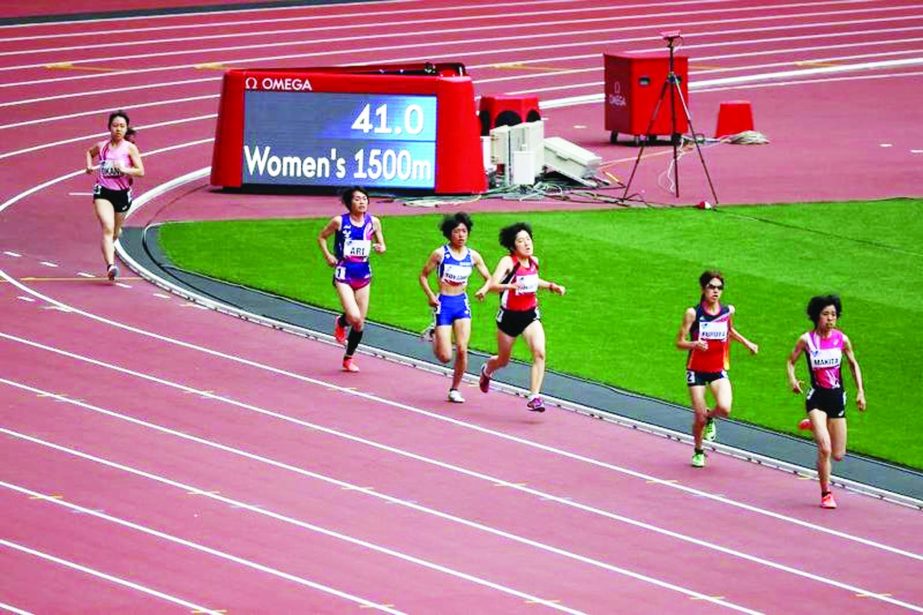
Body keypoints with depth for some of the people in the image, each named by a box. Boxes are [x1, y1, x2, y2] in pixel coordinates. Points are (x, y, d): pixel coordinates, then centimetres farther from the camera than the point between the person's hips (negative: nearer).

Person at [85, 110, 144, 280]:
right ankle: (111, 265, -31)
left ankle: (108, 246, 53)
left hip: (122, 194, 1)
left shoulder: (130, 148, -2)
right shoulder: (101, 146, 3)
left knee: (115, 232, 17)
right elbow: (89, 152, 27)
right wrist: (89, 166, 8)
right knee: (107, 228, -20)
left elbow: (141, 172, -6)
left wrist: (124, 169, -22)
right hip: (103, 192, -1)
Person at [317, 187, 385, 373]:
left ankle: (348, 358, 28)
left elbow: (381, 244, 12)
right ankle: (341, 323, 18)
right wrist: (327, 256, -5)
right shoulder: (339, 221, -7)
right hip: (344, 273, -4)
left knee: (360, 323, 8)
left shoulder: (373, 222, 1)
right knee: (354, 317, -20)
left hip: (364, 274, 4)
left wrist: (380, 248, -11)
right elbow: (321, 237, 7)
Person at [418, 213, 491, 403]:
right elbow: (423, 276, 1)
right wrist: (430, 295, -14)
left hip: (462, 303, 3)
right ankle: (434, 334, 29)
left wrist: (484, 290, -16)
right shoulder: (440, 254, -7)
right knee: (445, 356, -6)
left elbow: (489, 279, 6)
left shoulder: (473, 256, 2)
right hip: (444, 304, -3)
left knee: (462, 350, -9)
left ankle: (455, 389, 9)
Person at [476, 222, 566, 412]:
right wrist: (509, 286, -48)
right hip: (509, 316, -3)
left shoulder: (534, 261, 1)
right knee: (503, 361, 15)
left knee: (539, 352, -21)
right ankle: (486, 370, 52)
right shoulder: (508, 262, -17)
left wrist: (551, 286, 10)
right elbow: (493, 284, -30)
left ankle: (534, 397, -18)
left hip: (530, 315, 3)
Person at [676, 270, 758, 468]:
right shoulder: (693, 313, -10)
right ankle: (698, 452, 25)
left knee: (724, 408, -22)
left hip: (718, 370, 2)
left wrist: (746, 342, 15)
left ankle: (710, 418, 16)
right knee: (699, 417, -2)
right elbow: (679, 342, -9)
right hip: (696, 370, -2)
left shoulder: (728, 311, 0)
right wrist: (695, 344, -27)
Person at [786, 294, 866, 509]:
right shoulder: (806, 340, -8)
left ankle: (814, 425, 38)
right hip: (817, 397, -3)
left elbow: (853, 364, 12)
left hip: (837, 397, 3)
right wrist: (792, 379, -14)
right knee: (825, 449, -18)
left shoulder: (842, 339, -2)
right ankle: (825, 493, -3)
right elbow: (791, 361, 6)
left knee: (838, 455, 9)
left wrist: (860, 391, 7)